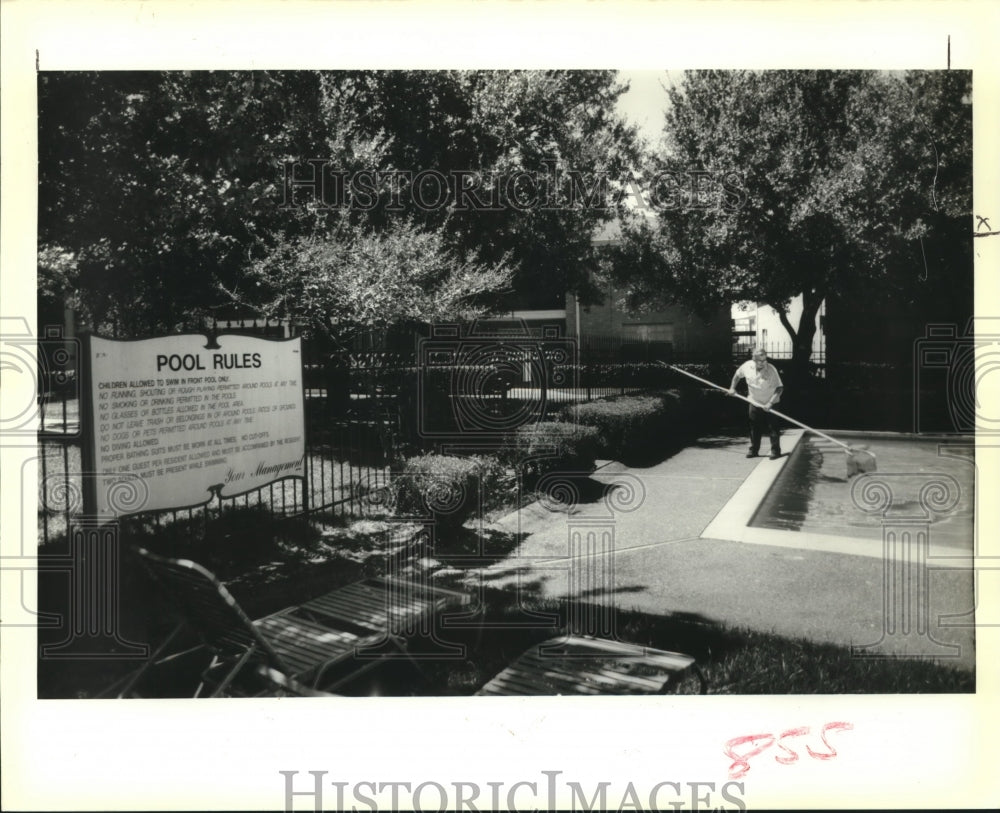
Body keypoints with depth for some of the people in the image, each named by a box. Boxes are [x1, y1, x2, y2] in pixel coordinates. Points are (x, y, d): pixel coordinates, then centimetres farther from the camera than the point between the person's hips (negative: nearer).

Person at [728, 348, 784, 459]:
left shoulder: (771, 369, -21)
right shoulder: (747, 366, -9)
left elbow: (779, 388, -21)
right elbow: (737, 374, 14)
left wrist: (770, 403, -27)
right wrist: (732, 388, 8)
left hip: (770, 404, -4)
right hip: (755, 402, 4)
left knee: (772, 428, -5)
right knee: (754, 428, 10)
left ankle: (775, 451, 5)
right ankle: (754, 450, 22)